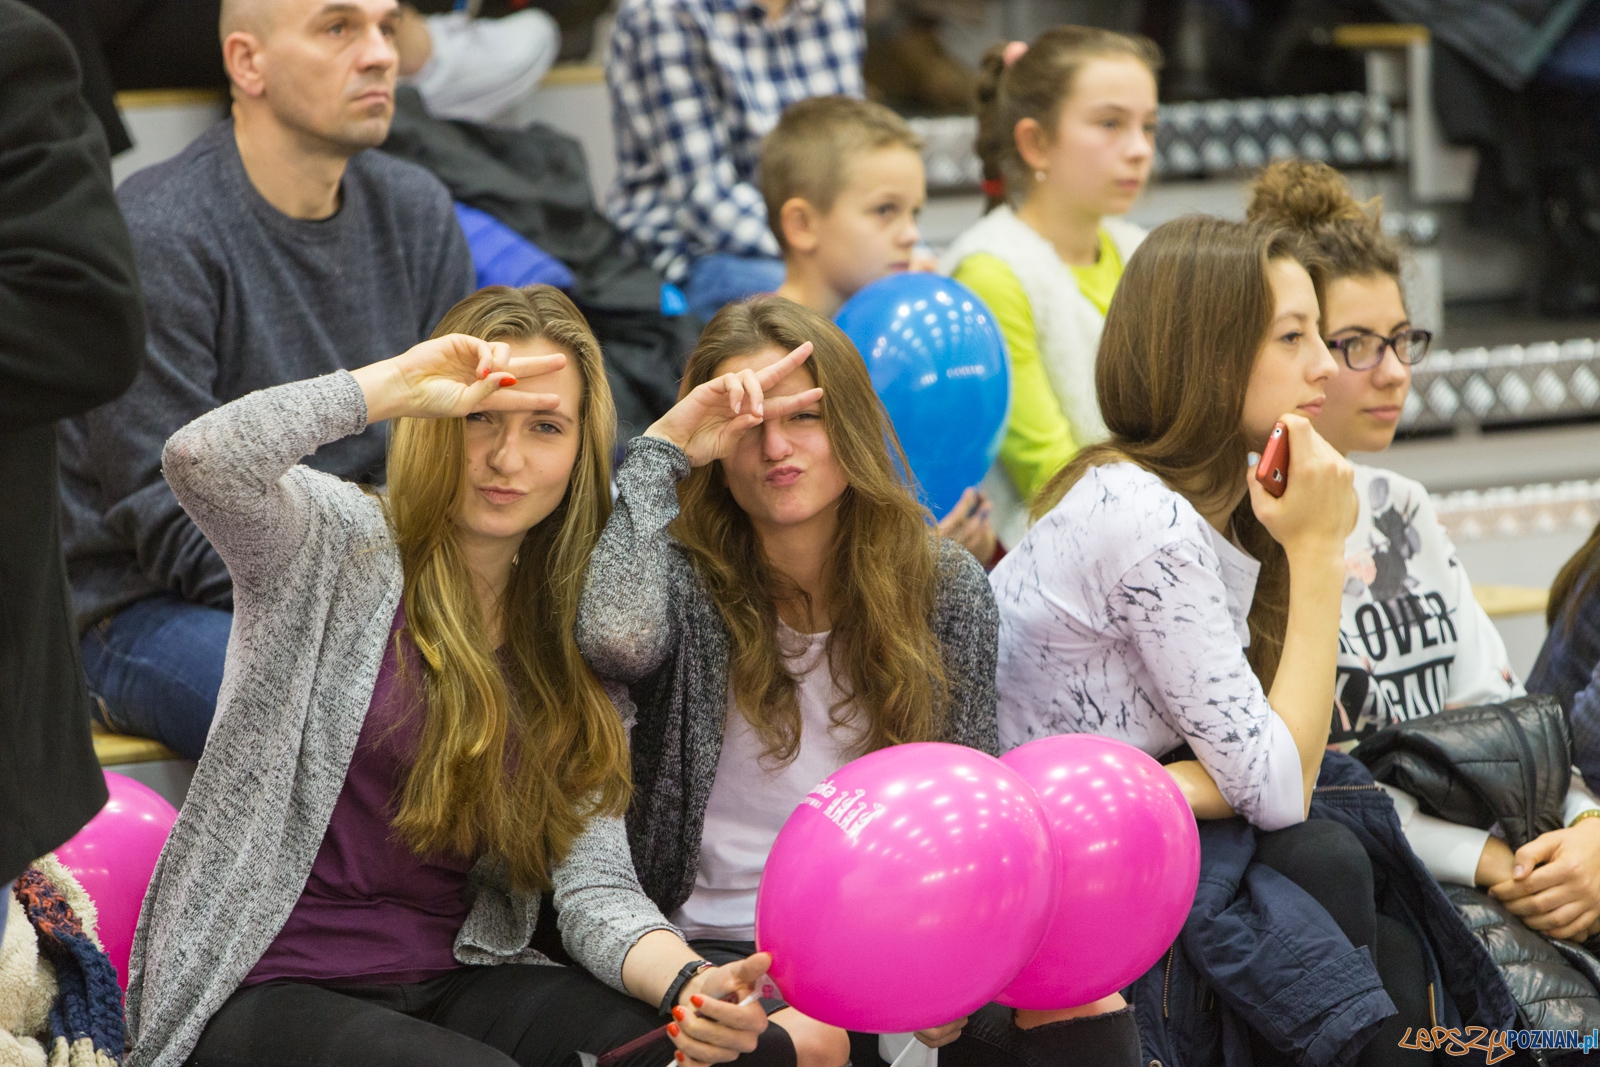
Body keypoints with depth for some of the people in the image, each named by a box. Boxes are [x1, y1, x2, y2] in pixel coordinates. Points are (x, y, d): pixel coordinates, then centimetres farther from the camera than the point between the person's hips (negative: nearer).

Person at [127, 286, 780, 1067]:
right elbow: (199, 461, -28)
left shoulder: (581, 641, 9)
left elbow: (594, 883, 0)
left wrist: (689, 986, -21)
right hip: (266, 993, -4)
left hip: (452, 980, 4)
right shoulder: (337, 542, -5)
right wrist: (403, 382, -20)